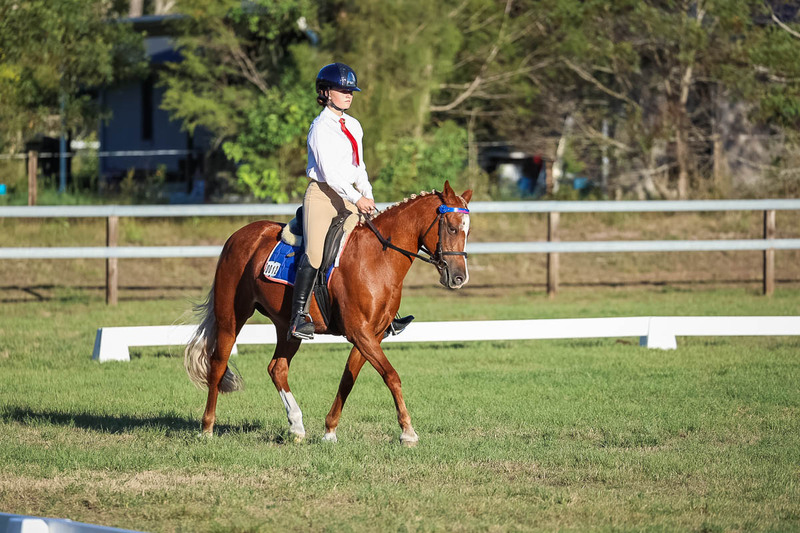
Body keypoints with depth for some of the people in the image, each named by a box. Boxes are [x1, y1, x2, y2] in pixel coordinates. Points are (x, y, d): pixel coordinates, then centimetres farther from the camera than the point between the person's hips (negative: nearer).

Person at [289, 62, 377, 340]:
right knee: (315, 252, -21)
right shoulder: (321, 127, -10)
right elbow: (329, 171, -17)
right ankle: (298, 317, -23)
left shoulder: (354, 126, 14)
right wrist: (357, 199, -23)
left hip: (349, 197, 8)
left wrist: (368, 196, 5)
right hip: (322, 195, -8)